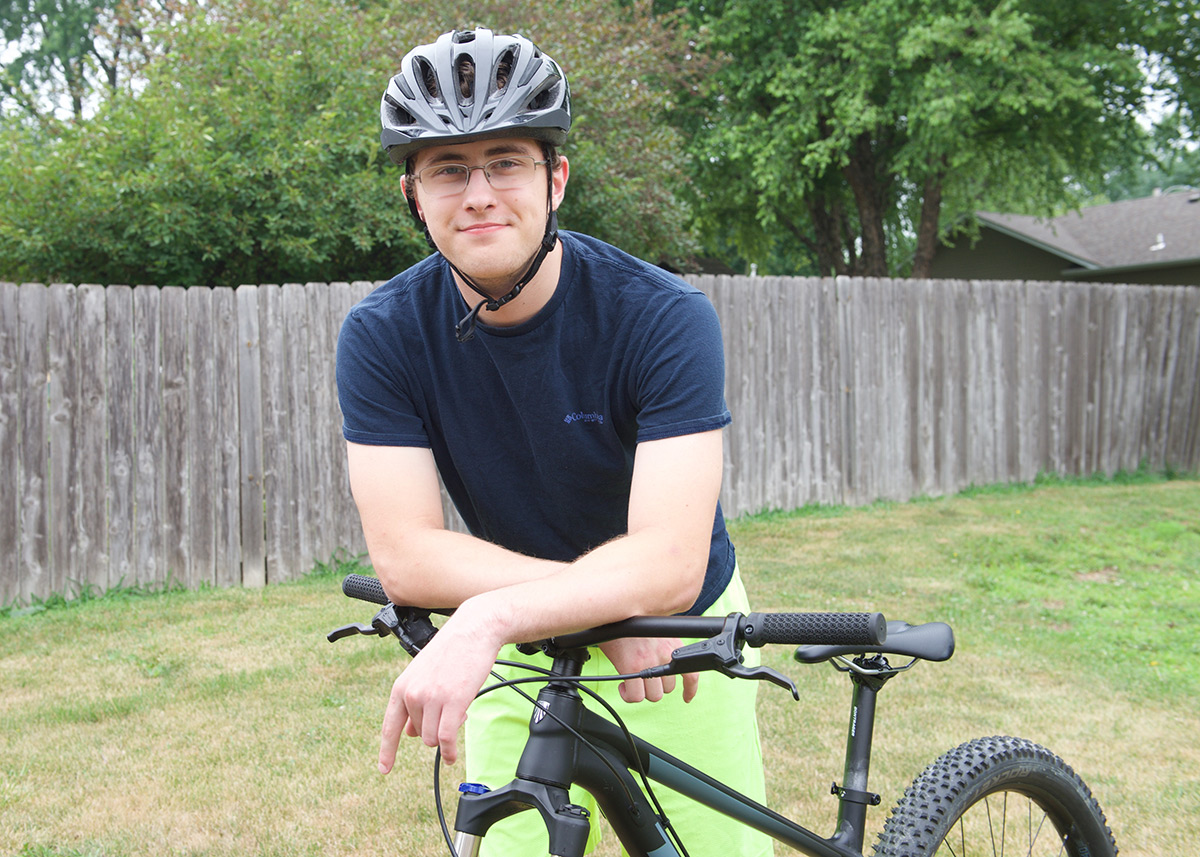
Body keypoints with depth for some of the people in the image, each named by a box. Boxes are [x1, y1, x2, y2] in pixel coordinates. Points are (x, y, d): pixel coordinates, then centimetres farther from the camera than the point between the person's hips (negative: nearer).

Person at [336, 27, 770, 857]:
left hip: (680, 645, -1)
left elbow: (669, 563, -33)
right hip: (522, 654, 2)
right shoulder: (381, 335, -17)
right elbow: (405, 554, -21)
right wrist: (602, 603, -29)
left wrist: (489, 616, -48)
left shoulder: (665, 317, -25)